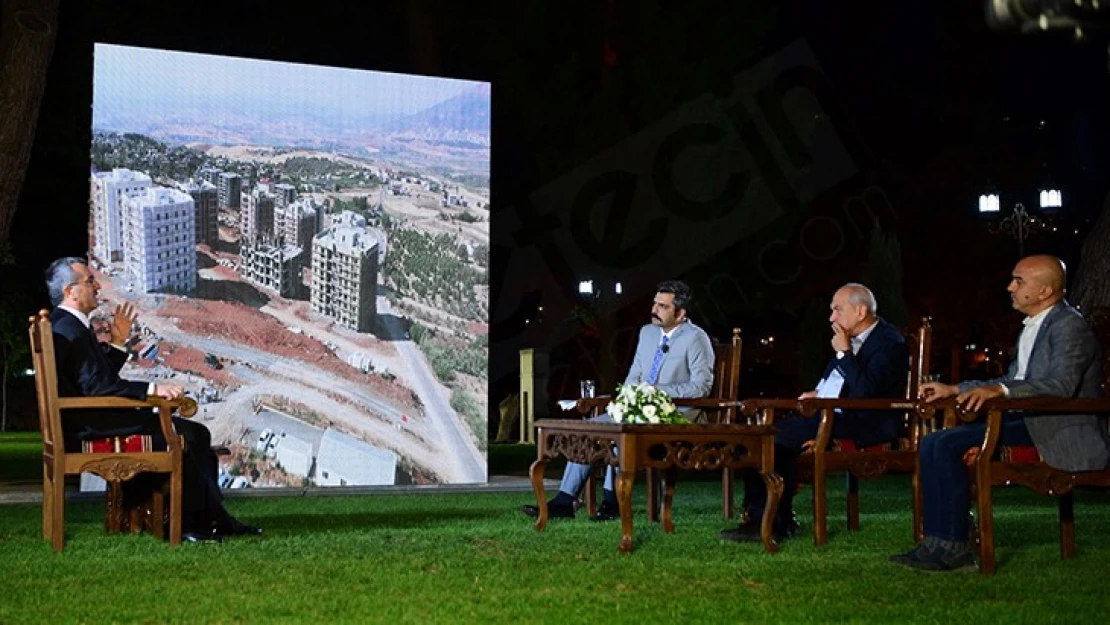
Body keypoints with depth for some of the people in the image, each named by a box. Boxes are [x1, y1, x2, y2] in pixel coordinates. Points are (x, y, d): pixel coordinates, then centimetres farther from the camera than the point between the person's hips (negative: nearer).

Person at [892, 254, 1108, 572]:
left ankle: (953, 547, -16)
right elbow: (1012, 381, 29)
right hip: (1029, 423, 10)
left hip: (1060, 437, -10)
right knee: (934, 444, -5)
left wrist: (999, 390, -37)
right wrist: (954, 389, 23)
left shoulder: (1070, 326, -11)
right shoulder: (1032, 328, 20)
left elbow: (1061, 386, -26)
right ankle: (939, 544, -9)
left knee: (945, 446, -23)